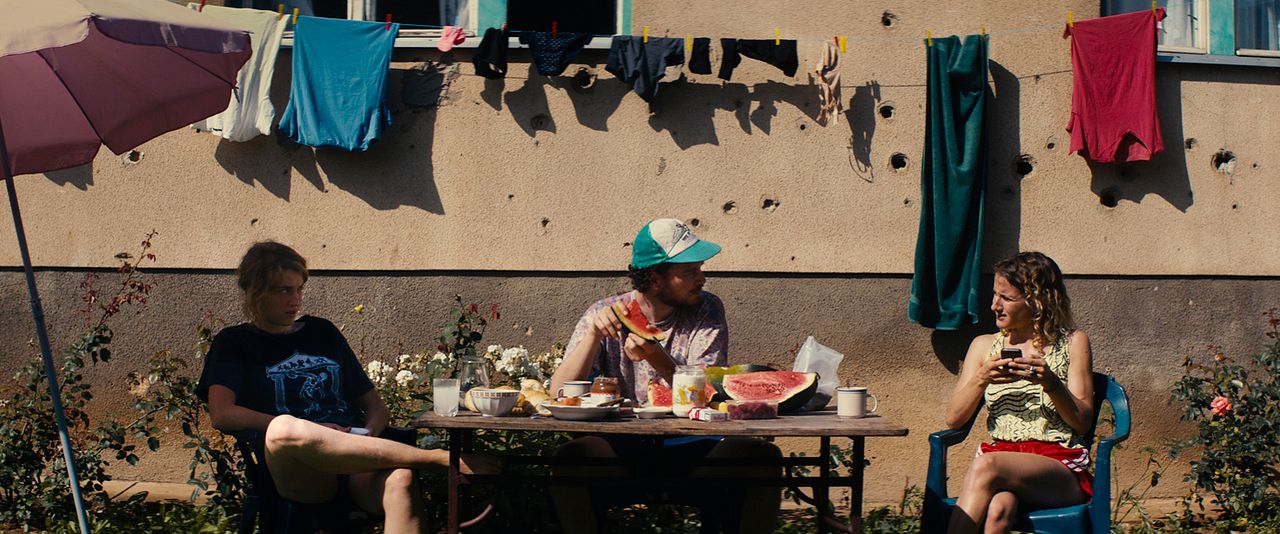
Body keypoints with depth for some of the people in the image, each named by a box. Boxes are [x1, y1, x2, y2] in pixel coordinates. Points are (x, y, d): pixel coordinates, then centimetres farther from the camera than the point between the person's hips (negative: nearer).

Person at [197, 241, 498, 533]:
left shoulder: (323, 332, 27)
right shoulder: (234, 343, 17)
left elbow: (374, 405, 25)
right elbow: (221, 414, -2)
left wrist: (369, 434, 0)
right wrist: (305, 431, -10)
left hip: (357, 464, 3)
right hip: (297, 475, -2)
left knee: (400, 480, -36)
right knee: (284, 429, -40)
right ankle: (440, 459, -35)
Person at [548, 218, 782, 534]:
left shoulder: (707, 311, 4)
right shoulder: (603, 314, 4)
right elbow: (560, 394, -5)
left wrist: (657, 358, -26)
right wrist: (594, 335, -19)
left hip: (690, 449, 1)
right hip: (622, 447, -1)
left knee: (764, 456, -26)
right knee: (573, 456, -33)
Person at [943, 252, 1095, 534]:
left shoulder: (1073, 343, 11)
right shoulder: (984, 346, 19)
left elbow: (1083, 422, 3)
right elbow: (953, 419, 11)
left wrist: (1050, 383, -15)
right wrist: (981, 379, -6)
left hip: (1060, 466, -2)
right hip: (1002, 459, 2)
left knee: (985, 467, -35)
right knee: (998, 508, -37)